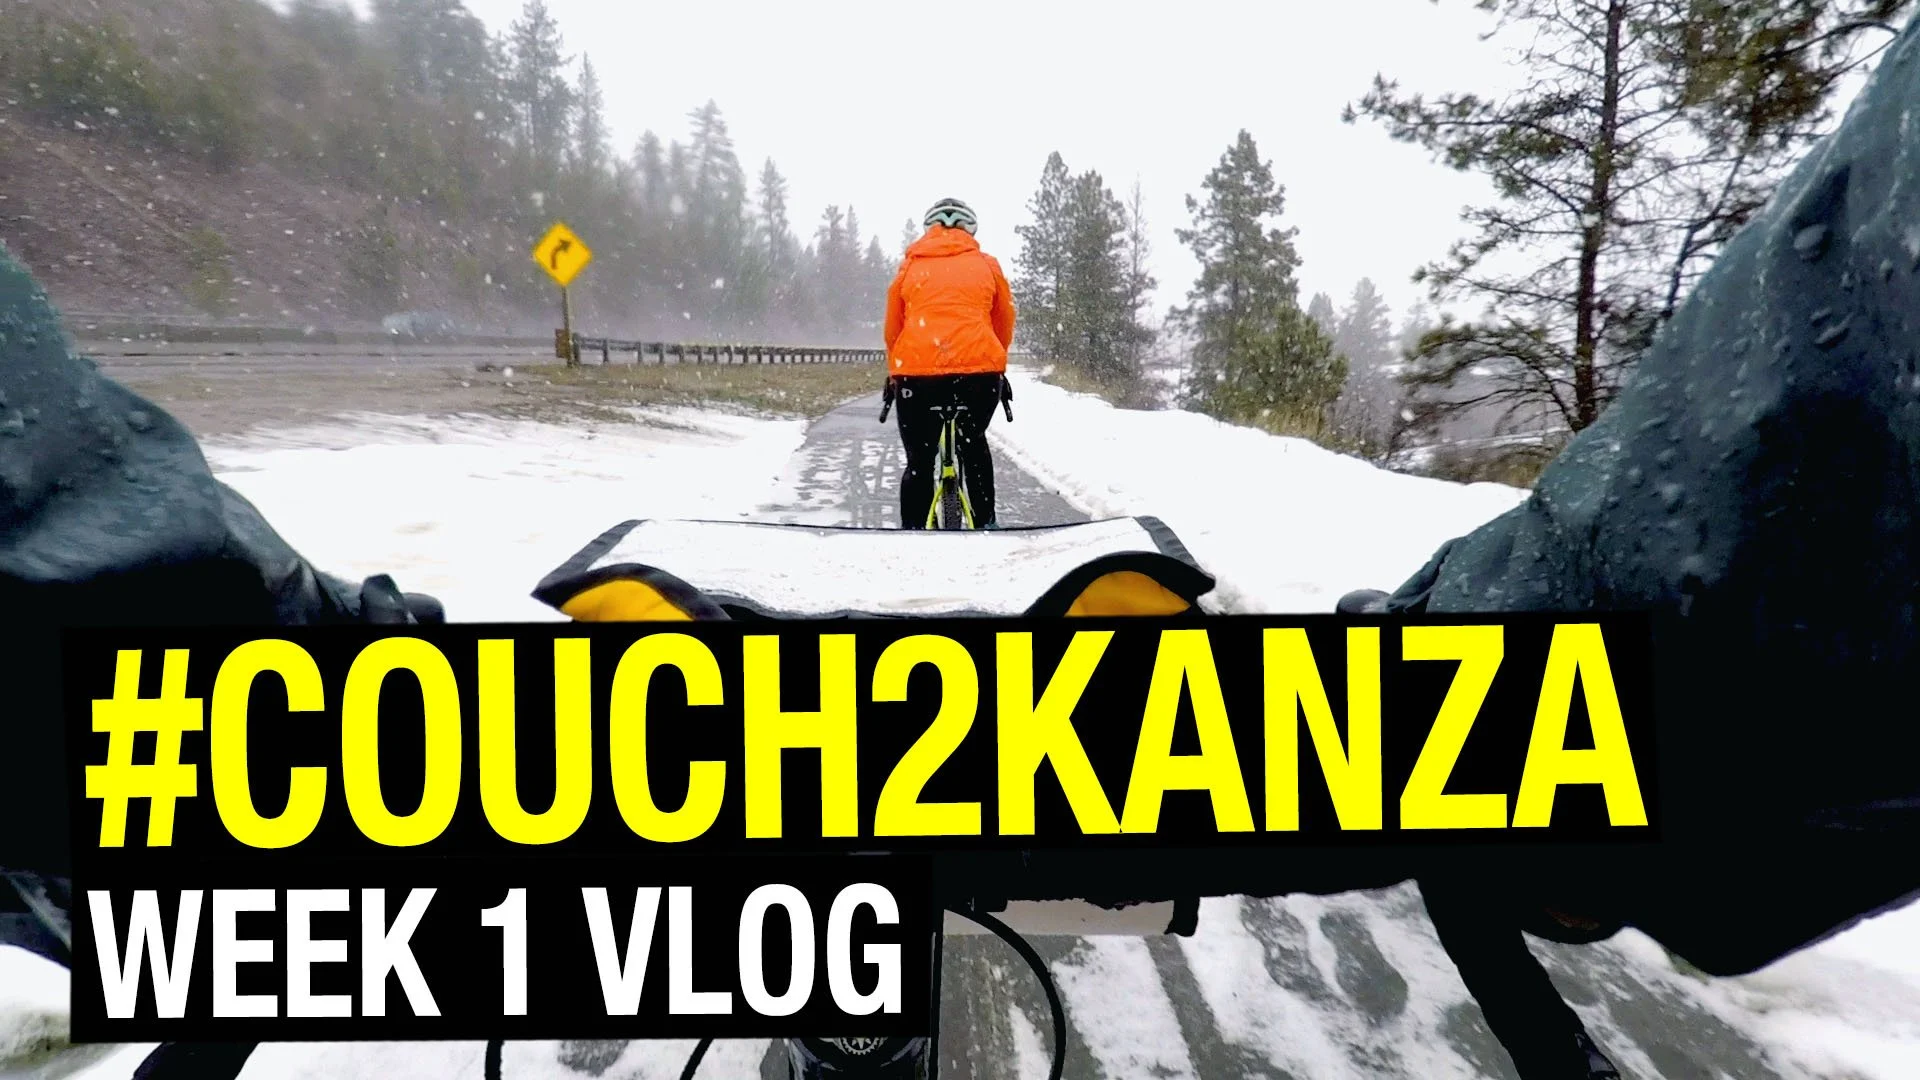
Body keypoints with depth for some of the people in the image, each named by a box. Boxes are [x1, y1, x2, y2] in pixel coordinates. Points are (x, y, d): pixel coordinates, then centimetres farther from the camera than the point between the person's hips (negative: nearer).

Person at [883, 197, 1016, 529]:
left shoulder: (910, 266, 17)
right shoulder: (987, 265, 16)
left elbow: (892, 328, 21)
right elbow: (1005, 326, 23)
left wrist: (894, 373, 35)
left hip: (916, 369, -1)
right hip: (980, 368, 1)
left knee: (919, 461, 11)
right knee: (974, 443, 25)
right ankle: (985, 523, 24)